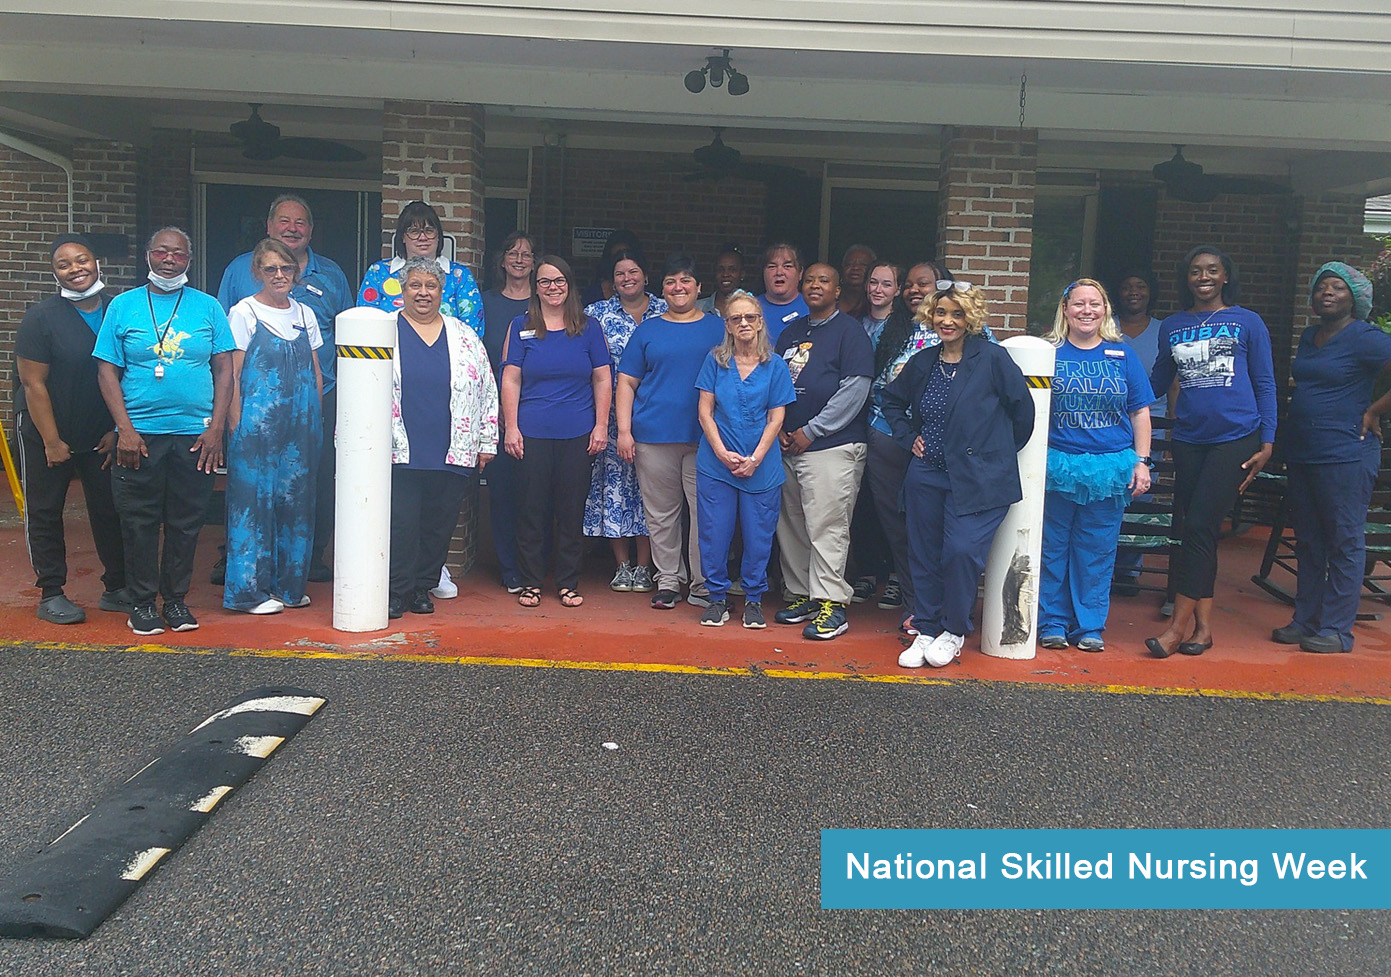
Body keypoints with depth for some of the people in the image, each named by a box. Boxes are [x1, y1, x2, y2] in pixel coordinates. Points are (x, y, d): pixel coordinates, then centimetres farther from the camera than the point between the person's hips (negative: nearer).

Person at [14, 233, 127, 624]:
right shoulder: (41, 317, -10)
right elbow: (33, 384, -11)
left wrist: (118, 430, -2)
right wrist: (53, 442, -12)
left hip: (103, 434, 3)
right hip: (47, 433, -2)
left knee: (110, 509, 6)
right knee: (45, 512, 5)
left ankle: (116, 589, 17)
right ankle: (51, 595, 15)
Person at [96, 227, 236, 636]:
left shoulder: (208, 307, 8)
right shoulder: (123, 306, 6)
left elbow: (224, 370, 5)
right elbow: (107, 372, 3)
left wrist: (216, 428, -4)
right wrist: (125, 429, -7)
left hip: (195, 434, 1)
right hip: (139, 436, 0)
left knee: (186, 523, 6)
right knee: (140, 522, 4)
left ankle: (176, 599, 20)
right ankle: (142, 603, 17)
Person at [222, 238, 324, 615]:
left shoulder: (304, 314, 13)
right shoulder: (244, 313, 0)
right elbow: (232, 376, -4)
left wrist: (316, 420, 9)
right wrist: (236, 426, -10)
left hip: (301, 424, 5)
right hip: (257, 424, -5)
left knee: (296, 498, 7)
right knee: (255, 499, -2)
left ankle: (289, 584, 18)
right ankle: (250, 589, 6)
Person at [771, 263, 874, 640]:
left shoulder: (849, 330, -1)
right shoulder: (790, 333, 19)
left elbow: (855, 389, -11)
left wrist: (810, 430, -12)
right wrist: (778, 428, 4)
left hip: (832, 445, -7)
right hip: (788, 446, 7)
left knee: (827, 526, -9)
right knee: (791, 526, 10)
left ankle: (831, 603, -3)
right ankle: (803, 595, 20)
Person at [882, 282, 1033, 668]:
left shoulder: (992, 358, -6)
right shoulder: (922, 362, 8)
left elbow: (1022, 408, 0)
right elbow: (892, 400, 24)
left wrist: (998, 452, 4)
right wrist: (908, 437, 13)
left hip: (977, 478, -5)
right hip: (926, 475, 5)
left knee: (961, 551, -13)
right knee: (924, 556, 7)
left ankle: (955, 632, 8)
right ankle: (926, 631, 21)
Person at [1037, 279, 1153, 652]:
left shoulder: (1122, 355, 9)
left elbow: (1140, 413, 11)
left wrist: (1141, 462, 4)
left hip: (1110, 467, 2)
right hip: (1057, 466, -1)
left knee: (1096, 551, 7)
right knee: (1052, 548, 4)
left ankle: (1090, 626, 18)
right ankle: (1052, 622, 16)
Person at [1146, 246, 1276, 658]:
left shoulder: (1247, 322, 3)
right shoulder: (1172, 327, 12)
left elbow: (1265, 385, 4)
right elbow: (1157, 381, 19)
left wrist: (1267, 443, -2)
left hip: (1236, 439, -4)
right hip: (1188, 439, 4)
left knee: (1200, 526, -11)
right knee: (1190, 528, 5)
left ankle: (1180, 624, -5)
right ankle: (1202, 625, 15)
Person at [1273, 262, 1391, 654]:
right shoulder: (1309, 337, 14)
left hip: (1345, 456, -8)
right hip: (1302, 454, 8)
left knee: (1345, 542, -1)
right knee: (1308, 542, 12)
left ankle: (1337, 629, 5)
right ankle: (1305, 621, 21)